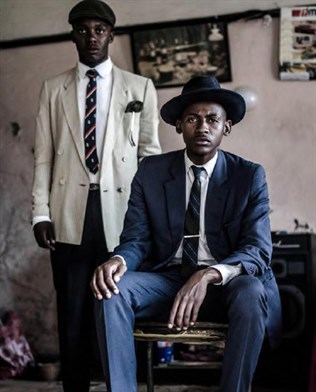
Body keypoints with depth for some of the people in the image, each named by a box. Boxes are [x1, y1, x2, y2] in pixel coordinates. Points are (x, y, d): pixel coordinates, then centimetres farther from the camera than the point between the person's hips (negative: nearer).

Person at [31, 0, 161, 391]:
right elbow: (44, 155, 8)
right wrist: (41, 212, -1)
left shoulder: (140, 87, 8)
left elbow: (150, 152, 6)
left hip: (121, 211, -1)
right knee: (73, 314, 4)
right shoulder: (53, 89, 12)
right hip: (70, 213, 1)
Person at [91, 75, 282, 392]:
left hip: (224, 285, -1)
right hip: (166, 280, 2)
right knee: (110, 289, -27)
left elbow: (257, 250, -10)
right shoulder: (151, 171, 6)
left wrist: (208, 275, -32)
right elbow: (136, 239, 2)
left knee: (251, 292, -35)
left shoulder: (250, 176, 0)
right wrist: (119, 260, -25)